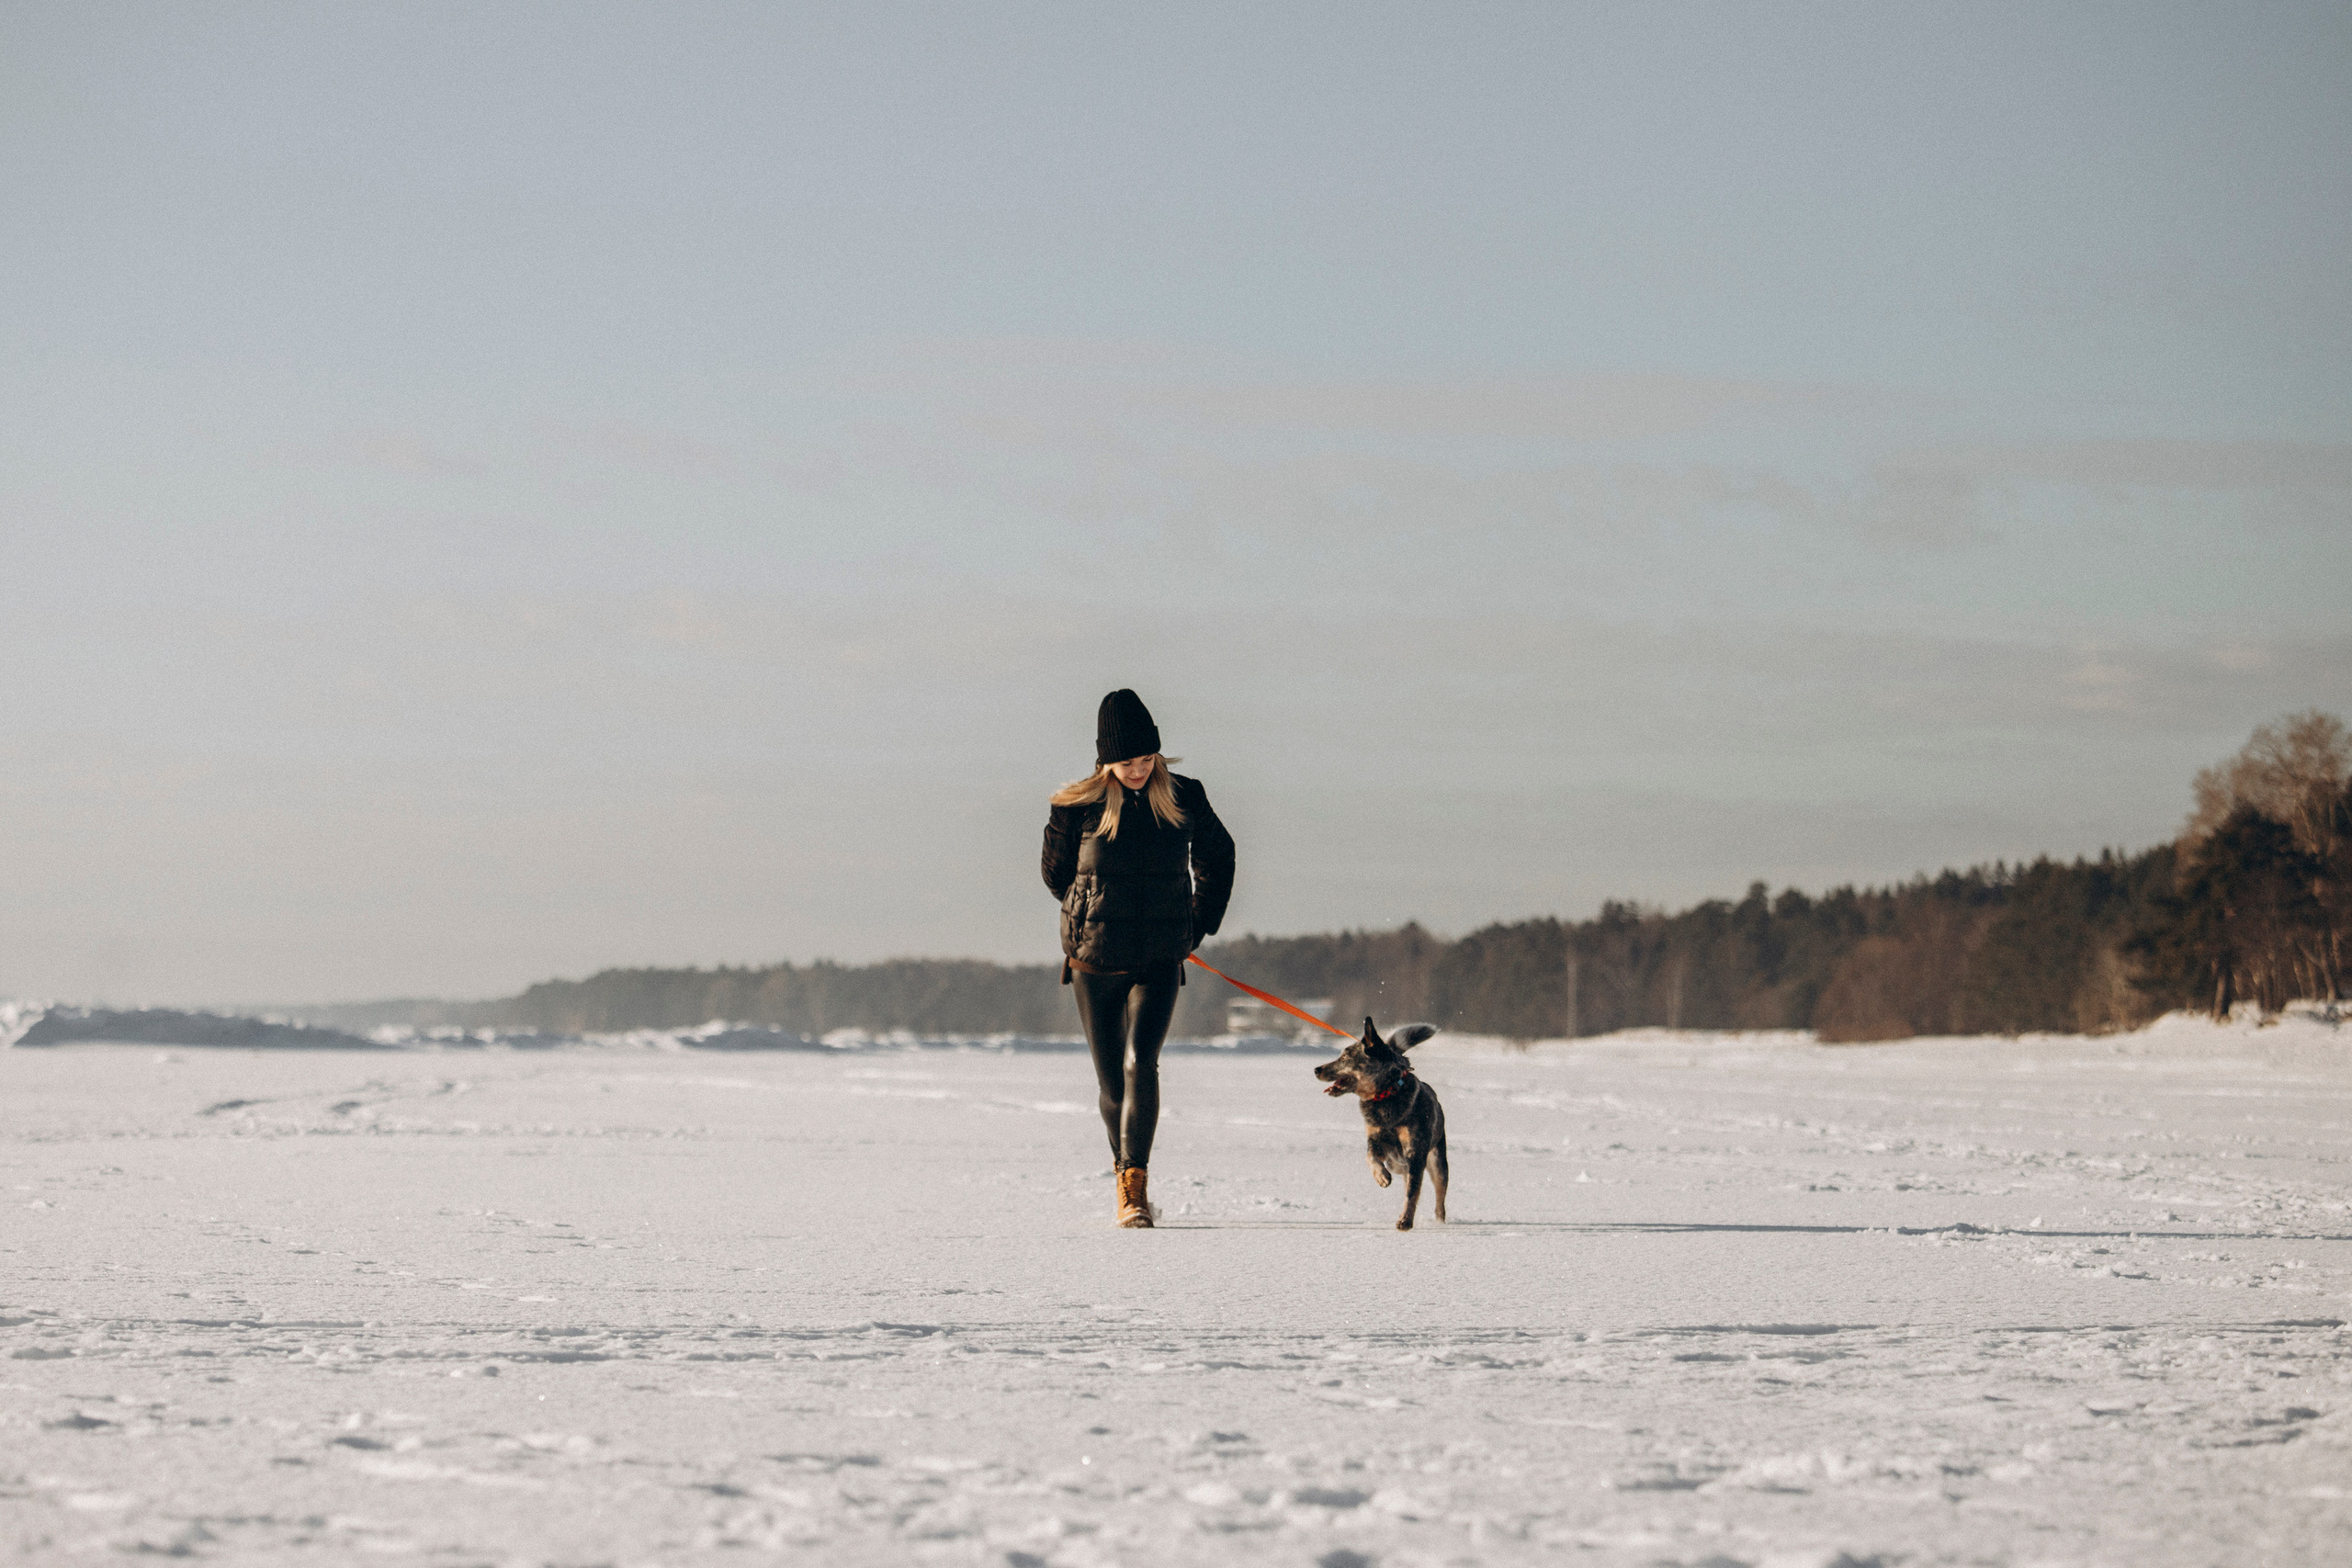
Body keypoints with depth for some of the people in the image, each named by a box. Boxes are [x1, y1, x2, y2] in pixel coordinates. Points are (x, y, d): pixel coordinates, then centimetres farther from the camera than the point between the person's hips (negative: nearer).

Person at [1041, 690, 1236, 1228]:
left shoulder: (1183, 800, -1)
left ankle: (1135, 1186, -22)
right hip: (1094, 961, 0)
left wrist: (1197, 925, 15)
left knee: (1140, 1064, -20)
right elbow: (1056, 871, 13)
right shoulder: (1078, 806, -5)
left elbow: (1217, 856, 17)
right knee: (1112, 1081, 6)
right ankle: (1124, 1175, 27)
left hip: (1158, 965, 0)